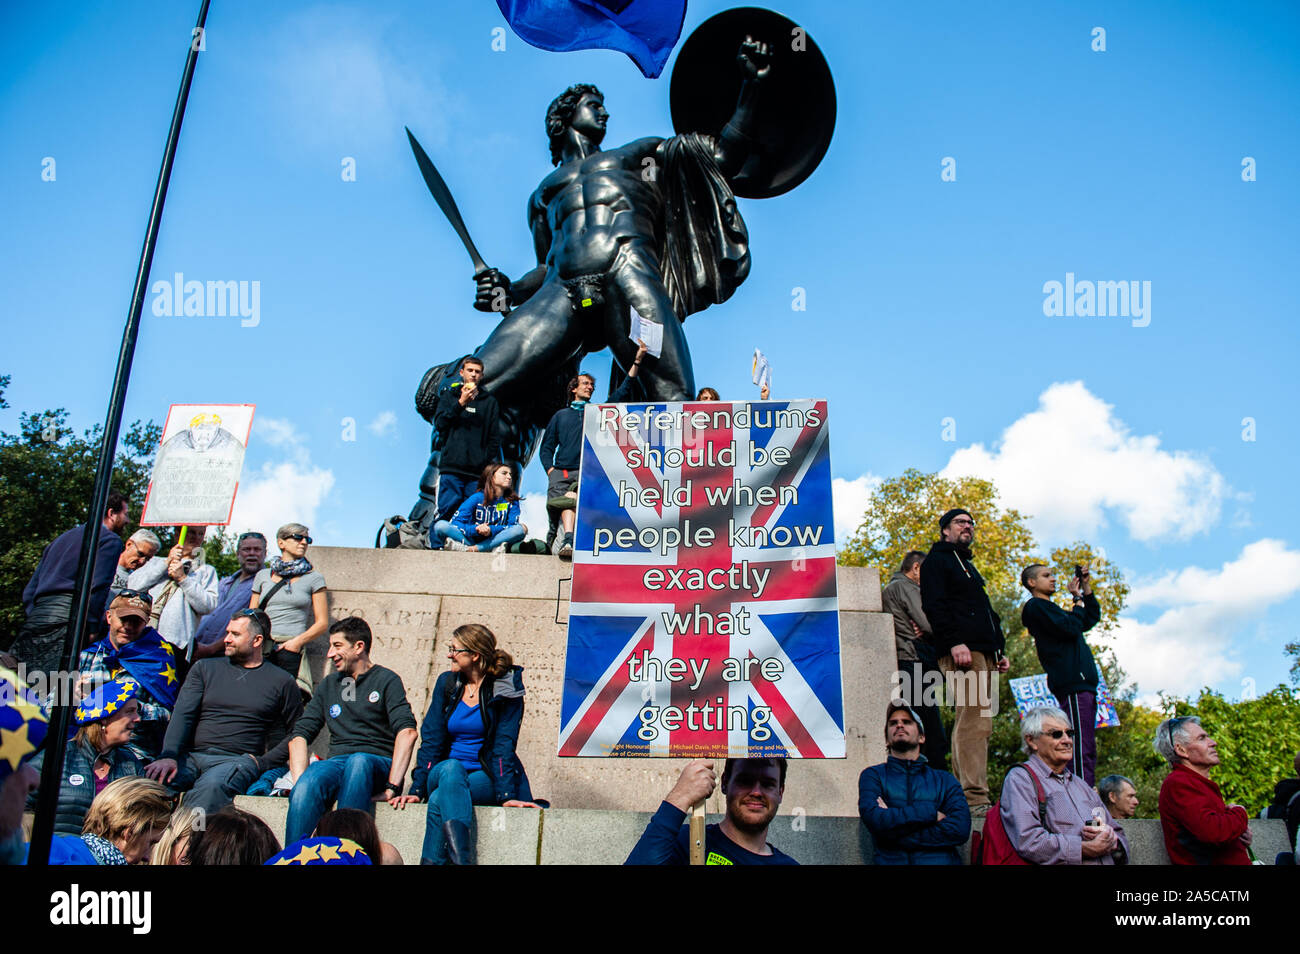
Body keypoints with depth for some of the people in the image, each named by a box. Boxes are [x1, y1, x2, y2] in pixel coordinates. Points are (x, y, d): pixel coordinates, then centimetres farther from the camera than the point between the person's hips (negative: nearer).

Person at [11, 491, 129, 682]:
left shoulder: (63, 537, 32)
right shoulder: (110, 539, 6)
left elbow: (30, 590, 27)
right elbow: (98, 588, -8)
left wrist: (33, 617, 22)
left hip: (34, 618, 7)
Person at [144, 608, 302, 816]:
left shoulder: (281, 681, 13)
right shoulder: (205, 668, 20)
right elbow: (182, 715, 7)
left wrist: (263, 762, 0)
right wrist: (168, 756, -11)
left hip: (237, 760, -3)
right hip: (191, 756, 3)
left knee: (212, 785, -39)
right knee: (152, 778, -31)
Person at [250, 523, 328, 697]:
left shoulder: (314, 578, 10)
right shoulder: (263, 575, 18)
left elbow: (322, 622, 7)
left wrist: (299, 640, -9)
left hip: (291, 650, -2)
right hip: (261, 648, 2)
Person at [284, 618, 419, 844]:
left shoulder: (387, 680, 6)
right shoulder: (328, 685, 22)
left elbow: (407, 732, -9)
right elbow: (300, 734, 13)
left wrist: (393, 785, -20)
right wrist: (299, 781, -6)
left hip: (378, 765, -3)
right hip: (336, 763, 3)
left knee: (358, 761, -38)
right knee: (306, 786, -31)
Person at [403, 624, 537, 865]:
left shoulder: (506, 688, -4)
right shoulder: (446, 683, 8)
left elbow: (503, 745, -10)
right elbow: (432, 740, 3)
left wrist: (506, 795, -21)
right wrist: (417, 789, -8)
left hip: (486, 777, -3)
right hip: (443, 773, 3)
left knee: (439, 800, -33)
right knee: (451, 767, -34)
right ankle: (461, 859, -45)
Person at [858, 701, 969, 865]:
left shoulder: (945, 780, 15)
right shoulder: (873, 775, 13)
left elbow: (960, 830, 0)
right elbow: (874, 820, -4)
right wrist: (931, 813, -2)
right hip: (891, 860, 0)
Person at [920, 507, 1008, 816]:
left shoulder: (967, 566, 31)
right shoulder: (936, 561, 3)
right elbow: (934, 606, -11)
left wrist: (998, 652, 22)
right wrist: (954, 642, -22)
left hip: (983, 654, 9)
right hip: (961, 652, -9)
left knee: (975, 723, 7)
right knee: (974, 720, -17)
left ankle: (963, 798, 10)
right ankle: (975, 799, -19)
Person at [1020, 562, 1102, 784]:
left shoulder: (1049, 608, 27)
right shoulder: (1036, 606, -3)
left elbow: (1091, 619, 32)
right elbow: (1070, 629, -15)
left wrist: (1086, 589, 23)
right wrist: (1078, 600, -2)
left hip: (1082, 684, 10)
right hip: (1071, 685, -10)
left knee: (1087, 750, 7)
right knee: (1081, 749, -17)